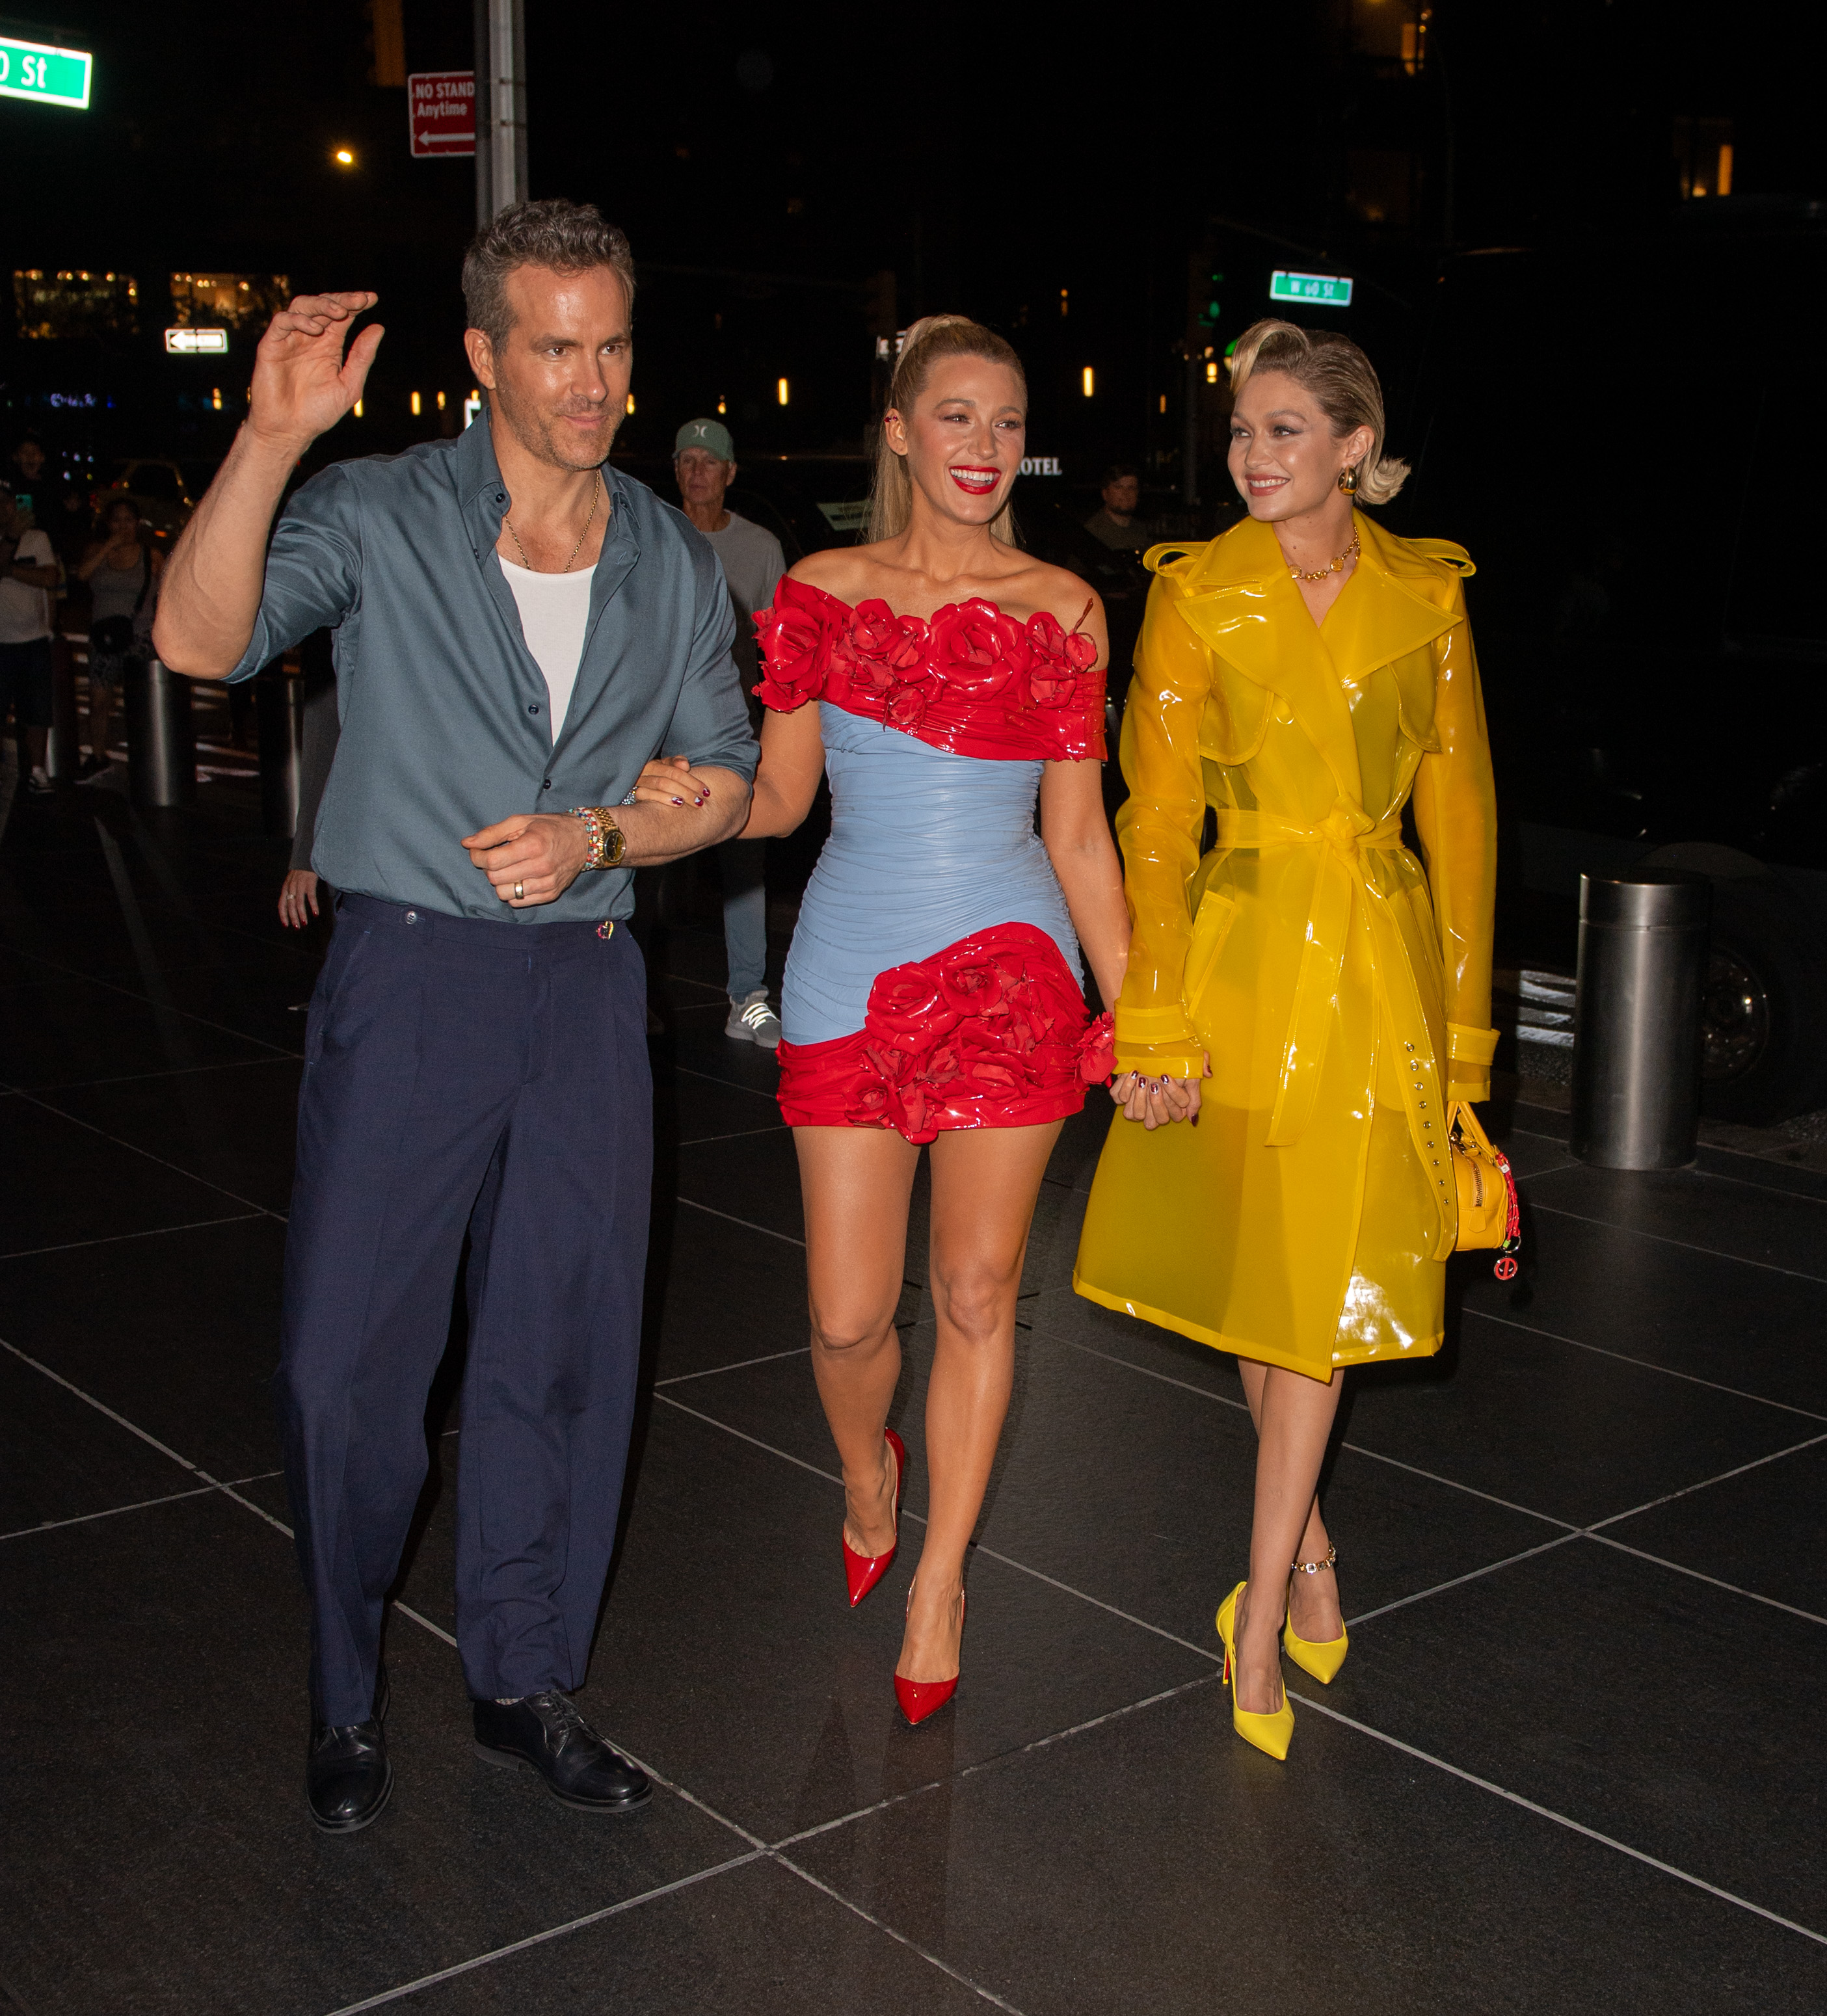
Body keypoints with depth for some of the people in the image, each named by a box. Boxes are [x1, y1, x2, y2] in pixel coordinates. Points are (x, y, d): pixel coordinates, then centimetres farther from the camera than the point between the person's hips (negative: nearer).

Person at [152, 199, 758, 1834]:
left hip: (588, 983, 3)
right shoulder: (377, 514, -3)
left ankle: (525, 1682, 27)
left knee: (566, 1348, 9)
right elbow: (200, 641, -19)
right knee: (346, 1359, 1)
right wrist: (271, 437, -31)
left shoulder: (674, 562, 8)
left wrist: (596, 835, -8)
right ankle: (347, 1686, 25)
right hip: (405, 977, -3)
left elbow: (724, 781, 11)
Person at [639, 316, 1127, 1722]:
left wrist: (1134, 1007, 4)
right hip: (853, 969, 0)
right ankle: (869, 1477, 38)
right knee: (849, 1315, 3)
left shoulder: (1060, 610, 3)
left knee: (977, 1291, 3)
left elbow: (1076, 835, 6)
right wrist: (682, 794, -15)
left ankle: (939, 1581, 22)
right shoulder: (824, 592, 4)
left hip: (1010, 968, 0)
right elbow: (777, 798, 6)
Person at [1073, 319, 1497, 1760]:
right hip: (1244, 949, 0)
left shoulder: (1425, 596, 1)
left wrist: (1465, 1018, 4)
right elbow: (1158, 820, -5)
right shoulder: (1198, 596, -3)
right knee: (1253, 1263, 10)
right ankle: (1307, 1541, 32)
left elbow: (1461, 812, 6)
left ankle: (1262, 1605, 11)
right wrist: (1157, 1020, -10)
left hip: (1380, 957, 1)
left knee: (1325, 1284, 1)